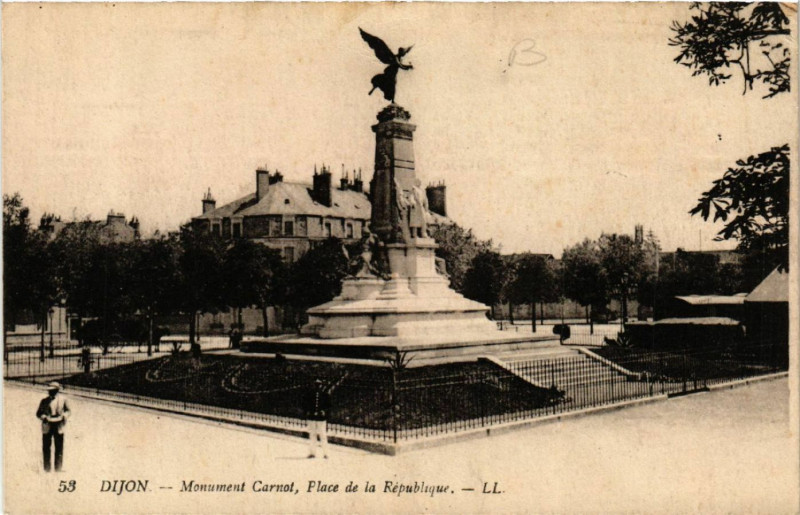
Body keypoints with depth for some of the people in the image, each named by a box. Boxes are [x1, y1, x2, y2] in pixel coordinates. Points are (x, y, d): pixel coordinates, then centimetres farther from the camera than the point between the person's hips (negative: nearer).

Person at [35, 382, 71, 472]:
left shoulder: (62, 399, 2)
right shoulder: (45, 401, 1)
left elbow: (67, 411, 14)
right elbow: (38, 413, 5)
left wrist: (64, 416, -7)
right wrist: (44, 417, -16)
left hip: (58, 427, 0)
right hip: (47, 427, 0)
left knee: (59, 448, 3)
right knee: (46, 447, 3)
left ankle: (58, 468, 12)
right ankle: (47, 468, 13)